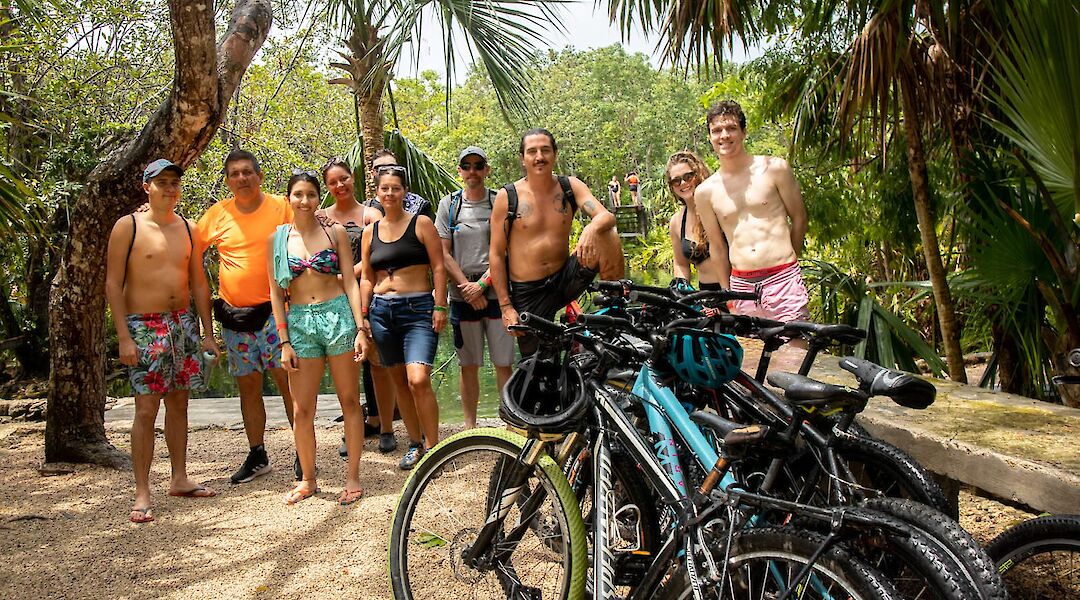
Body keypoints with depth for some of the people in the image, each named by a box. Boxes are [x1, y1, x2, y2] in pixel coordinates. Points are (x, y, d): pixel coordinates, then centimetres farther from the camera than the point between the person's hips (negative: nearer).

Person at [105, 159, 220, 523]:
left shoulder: (187, 228, 10)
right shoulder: (128, 226, -4)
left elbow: (199, 283, 13)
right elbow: (113, 283, -7)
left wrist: (207, 333, 10)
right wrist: (124, 337, -14)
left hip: (183, 322, 5)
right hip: (144, 326, -5)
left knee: (179, 403, 11)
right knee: (146, 409, -7)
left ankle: (179, 479, 21)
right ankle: (142, 493, -1)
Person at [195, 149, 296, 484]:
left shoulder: (281, 207, -2)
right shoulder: (217, 214, 4)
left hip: (274, 310, -3)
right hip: (233, 315, 3)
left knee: (288, 380, -4)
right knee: (248, 386, 10)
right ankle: (257, 456, 21)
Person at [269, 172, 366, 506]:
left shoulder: (336, 233, 4)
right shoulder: (278, 239, 6)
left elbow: (350, 283, 3)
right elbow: (276, 292, 6)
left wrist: (360, 328, -6)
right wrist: (284, 341, 1)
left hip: (338, 315, -1)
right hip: (299, 322, 1)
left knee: (349, 400, 4)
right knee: (301, 410, 3)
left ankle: (353, 477, 15)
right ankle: (308, 480, 20)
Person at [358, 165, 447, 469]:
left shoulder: (421, 224, 1)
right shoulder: (370, 231, 12)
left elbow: (438, 268, -1)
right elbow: (367, 278, 16)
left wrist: (440, 307, -8)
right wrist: (364, 315, 9)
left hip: (418, 308, -4)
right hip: (381, 310, 4)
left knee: (419, 380, -17)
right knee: (399, 382, 9)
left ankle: (432, 447, -3)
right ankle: (415, 443, 23)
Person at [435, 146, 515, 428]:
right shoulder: (448, 204, 6)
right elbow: (443, 254, 3)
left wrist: (482, 284, -12)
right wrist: (467, 288, -7)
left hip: (495, 292, -1)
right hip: (463, 296, 1)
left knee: (503, 364, 0)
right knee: (468, 365, 8)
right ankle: (469, 426, 17)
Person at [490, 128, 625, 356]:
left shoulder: (571, 186, 2)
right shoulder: (507, 197, -5)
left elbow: (607, 216, -14)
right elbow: (496, 254, -3)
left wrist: (593, 227, -40)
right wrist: (505, 306, -9)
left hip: (565, 279, 2)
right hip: (527, 293, -1)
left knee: (604, 233, -20)